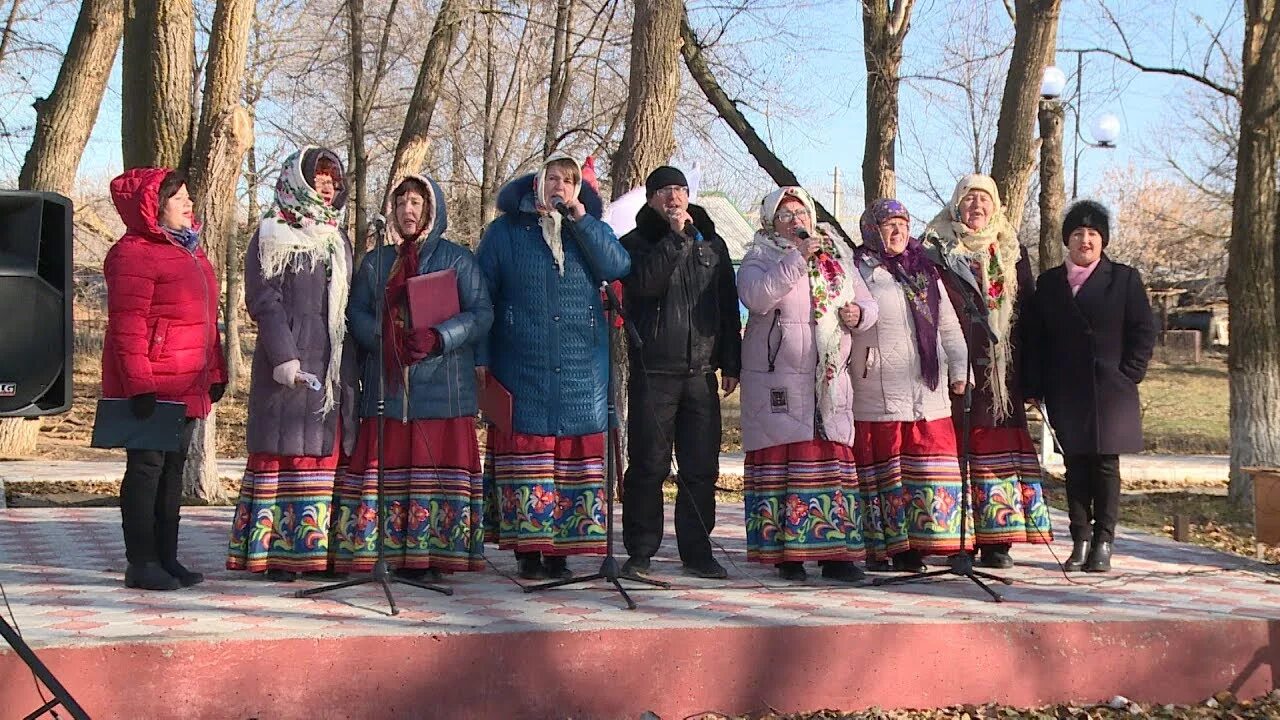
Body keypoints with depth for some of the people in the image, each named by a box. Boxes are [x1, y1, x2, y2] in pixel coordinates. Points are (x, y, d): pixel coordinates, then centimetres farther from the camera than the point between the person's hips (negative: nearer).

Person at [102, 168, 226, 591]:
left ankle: (166, 557, 20)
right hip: (150, 388, -9)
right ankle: (141, 563, 3)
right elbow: (127, 325, -17)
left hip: (187, 386, 9)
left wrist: (215, 372, 18)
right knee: (146, 466, -4)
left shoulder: (188, 250, 18)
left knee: (173, 468, 13)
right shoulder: (134, 254, -11)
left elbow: (206, 319, 22)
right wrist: (139, 385, -22)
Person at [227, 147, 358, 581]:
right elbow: (264, 301, -9)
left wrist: (351, 367, 16)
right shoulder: (272, 236, 0)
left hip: (334, 366, 7)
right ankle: (276, 549, -3)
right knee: (286, 448, -6)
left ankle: (314, 547, 10)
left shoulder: (338, 241, 20)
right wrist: (283, 356, -20)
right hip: (291, 363, -7)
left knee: (327, 452, 5)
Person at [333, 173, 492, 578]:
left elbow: (481, 314, -1)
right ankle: (397, 554, 2)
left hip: (442, 385, -2)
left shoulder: (457, 259, 8)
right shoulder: (376, 261, 17)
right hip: (387, 386, 3)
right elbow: (356, 313, 10)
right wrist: (385, 339, -10)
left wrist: (438, 338, -16)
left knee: (439, 463, -6)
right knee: (388, 463, -2)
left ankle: (435, 554, -3)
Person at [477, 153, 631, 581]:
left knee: (575, 453, -1)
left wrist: (579, 216, -10)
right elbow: (480, 296, 7)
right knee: (525, 450, -3)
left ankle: (561, 550, 5)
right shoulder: (505, 231, 8)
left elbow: (618, 266, -8)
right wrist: (480, 357, -1)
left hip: (581, 370, 2)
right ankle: (528, 551, 3)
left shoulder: (589, 229, 12)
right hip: (521, 368, -1)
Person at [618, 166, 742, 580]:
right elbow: (644, 283, -15)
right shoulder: (636, 243, 6)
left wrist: (731, 362, 11)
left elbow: (729, 307, 17)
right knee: (649, 466, -2)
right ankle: (639, 553, 6)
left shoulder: (711, 244, 16)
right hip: (652, 371, -3)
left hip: (701, 371, 3)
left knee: (702, 468, 3)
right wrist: (676, 237, -13)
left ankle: (697, 553, 11)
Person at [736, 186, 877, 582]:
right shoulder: (760, 260, 1)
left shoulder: (837, 260, 16)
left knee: (836, 459, 3)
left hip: (830, 382, 5)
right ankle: (785, 553, 2)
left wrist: (859, 315, -4)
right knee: (781, 460, -5)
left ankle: (836, 553, 7)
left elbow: (868, 303, 19)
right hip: (777, 381, -4)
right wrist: (796, 258, -22)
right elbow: (756, 297, -20)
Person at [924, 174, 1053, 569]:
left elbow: (1028, 311, 15)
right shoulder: (936, 248, 8)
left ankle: (997, 539, 3)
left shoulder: (1012, 253, 17)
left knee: (999, 447, -2)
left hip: (1001, 369, 3)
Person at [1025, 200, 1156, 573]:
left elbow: (1144, 331, 3)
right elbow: (1036, 339, 10)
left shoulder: (1124, 279, 5)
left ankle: (1103, 543, 5)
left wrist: (1128, 375, -5)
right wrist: (1036, 387, 2)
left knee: (1106, 465, 0)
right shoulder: (1049, 282, 12)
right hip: (1066, 394, 2)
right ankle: (1081, 541, 8)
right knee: (1075, 466, 3)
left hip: (1110, 392, -2)